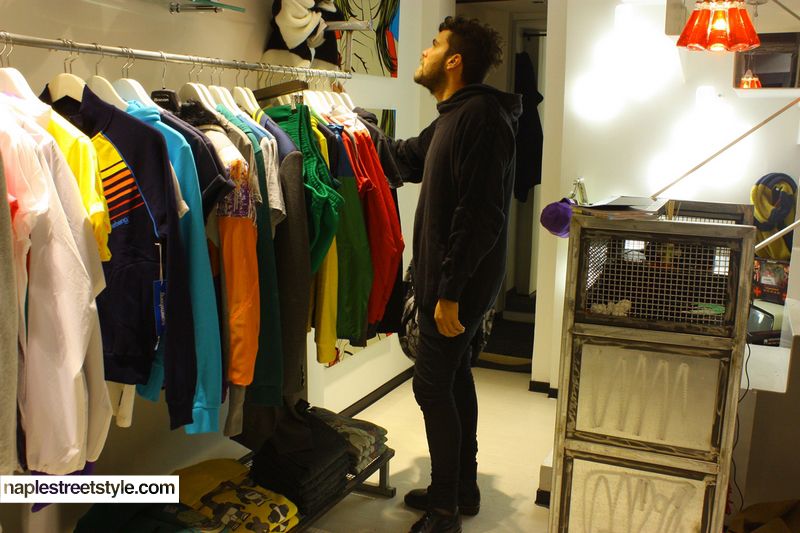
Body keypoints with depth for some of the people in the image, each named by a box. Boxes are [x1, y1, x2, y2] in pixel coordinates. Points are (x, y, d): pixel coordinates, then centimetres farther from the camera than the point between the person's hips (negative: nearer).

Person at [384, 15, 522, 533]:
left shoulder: (480, 116, -18)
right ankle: (463, 487, 32)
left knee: (432, 383, -2)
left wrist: (451, 289, -24)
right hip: (448, 278, 10)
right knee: (454, 376, 17)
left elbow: (479, 213, -25)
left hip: (460, 282, -10)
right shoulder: (453, 117, 14)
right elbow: (407, 158, 30)